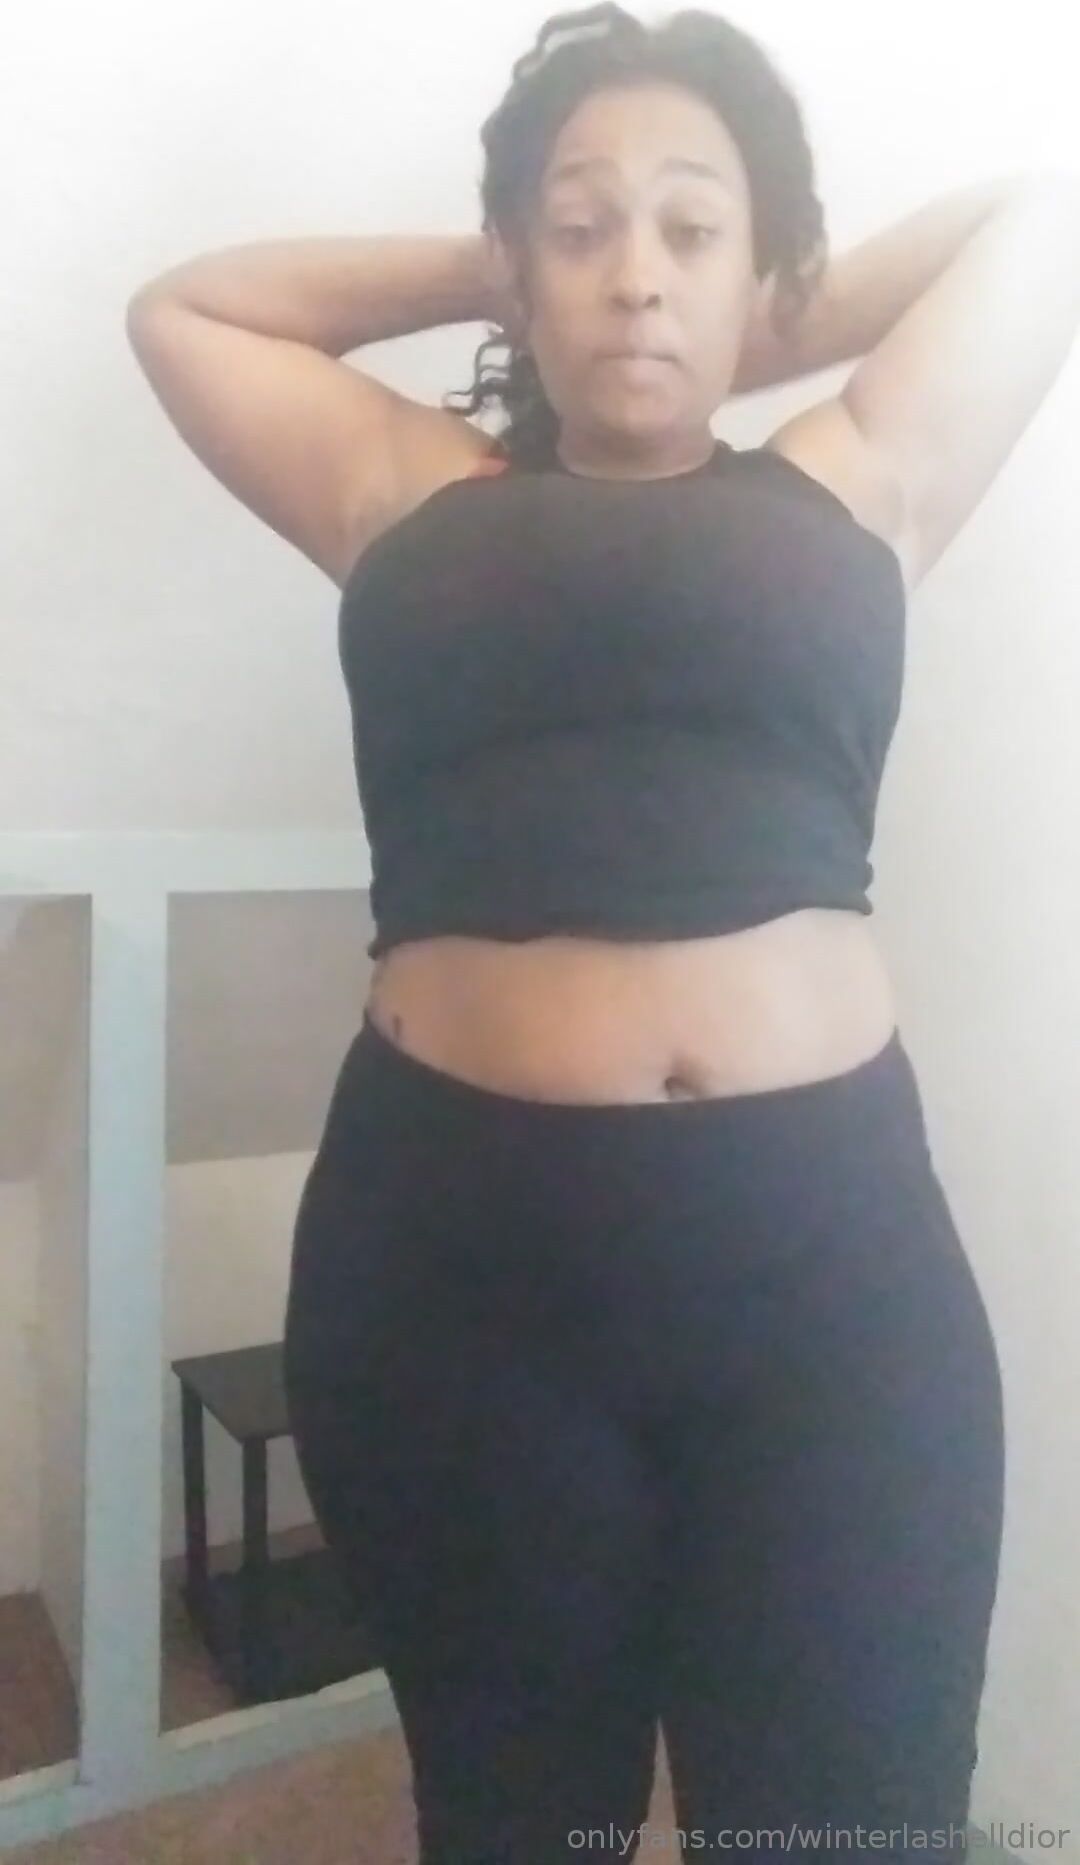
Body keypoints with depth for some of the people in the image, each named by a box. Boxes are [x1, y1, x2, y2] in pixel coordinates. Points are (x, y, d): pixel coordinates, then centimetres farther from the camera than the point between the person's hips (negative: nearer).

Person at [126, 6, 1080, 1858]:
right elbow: (185, 305, 29)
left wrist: (770, 336, 27)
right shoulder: (412, 500, 15)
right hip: (451, 1244, 1)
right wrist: (485, 265, 26)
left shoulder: (855, 484, 13)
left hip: (820, 1236, 0)